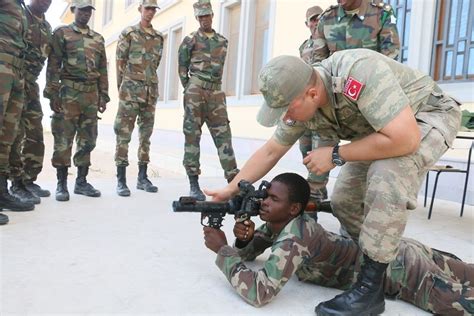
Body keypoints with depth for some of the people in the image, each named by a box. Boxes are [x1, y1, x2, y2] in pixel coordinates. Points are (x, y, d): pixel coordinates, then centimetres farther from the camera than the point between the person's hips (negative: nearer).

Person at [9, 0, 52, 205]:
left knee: (35, 134, 6)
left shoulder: (47, 27, 18)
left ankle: (29, 180, 16)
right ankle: (16, 184, -2)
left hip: (31, 84, 7)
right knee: (14, 134, -7)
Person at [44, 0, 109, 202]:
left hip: (91, 94, 4)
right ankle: (61, 184, 5)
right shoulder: (62, 33, 5)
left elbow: (103, 69, 16)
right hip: (68, 92, -4)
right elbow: (53, 65, -2)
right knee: (63, 139, -3)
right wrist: (52, 93, -11)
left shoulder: (98, 39, 18)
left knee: (88, 140, 5)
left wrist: (103, 96, 8)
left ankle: (81, 182, 14)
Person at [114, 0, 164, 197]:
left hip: (151, 91, 5)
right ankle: (121, 180, -2)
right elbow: (120, 63, 0)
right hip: (130, 90, -5)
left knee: (146, 135, 7)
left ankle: (142, 177, 15)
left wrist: (149, 84, 10)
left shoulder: (158, 37, 14)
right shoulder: (128, 33, 2)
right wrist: (121, 89, -3)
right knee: (124, 134, -5)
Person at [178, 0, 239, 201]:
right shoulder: (190, 40, 5)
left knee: (223, 135, -1)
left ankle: (234, 180, 1)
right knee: (192, 135, -3)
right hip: (195, 91, -3)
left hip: (216, 92, 4)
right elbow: (182, 69, 7)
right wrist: (189, 88, 7)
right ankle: (194, 184, 0)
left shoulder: (222, 41, 16)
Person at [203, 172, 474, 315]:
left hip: (400, 266, -8)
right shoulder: (277, 222, -8)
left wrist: (222, 249, -32)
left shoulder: (294, 237, -33)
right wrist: (245, 238, -19)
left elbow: (260, 292, -41)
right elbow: (247, 254, 5)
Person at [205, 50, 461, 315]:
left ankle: (370, 289, -21)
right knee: (343, 201, -1)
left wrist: (335, 155, -31)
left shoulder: (359, 72, -39)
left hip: (429, 116, -7)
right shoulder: (300, 101, -15)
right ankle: (381, 256, 23)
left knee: (387, 177, -33)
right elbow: (270, 152, -3)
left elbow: (404, 139, -42)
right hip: (380, 128, 7)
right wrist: (230, 190, -4)